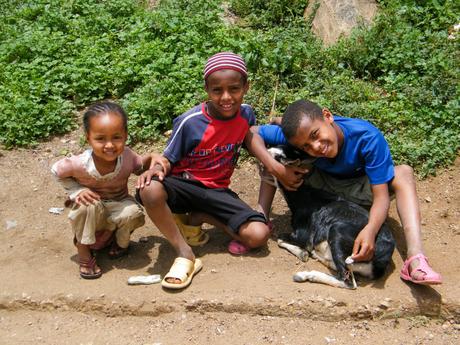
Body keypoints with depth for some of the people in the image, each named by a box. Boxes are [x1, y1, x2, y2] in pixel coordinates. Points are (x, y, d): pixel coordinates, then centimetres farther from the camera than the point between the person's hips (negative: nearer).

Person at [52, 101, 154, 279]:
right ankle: (83, 252, -11)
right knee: (89, 205, -35)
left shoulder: (127, 156, -23)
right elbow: (57, 170, -8)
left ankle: (121, 242, 4)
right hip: (92, 216, -1)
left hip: (118, 205, 1)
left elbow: (141, 166, 0)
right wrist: (77, 191, -20)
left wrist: (152, 158, -22)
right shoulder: (80, 164, -29)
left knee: (133, 212, -30)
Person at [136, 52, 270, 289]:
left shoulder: (246, 114, -4)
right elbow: (169, 158, -7)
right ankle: (185, 254, -20)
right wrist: (158, 167, -30)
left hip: (216, 190, 4)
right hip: (183, 185, -3)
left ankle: (199, 217, 3)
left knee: (259, 235, -19)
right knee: (150, 191, -39)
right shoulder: (189, 122, -17)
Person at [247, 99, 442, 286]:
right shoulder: (300, 135, -28)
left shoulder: (367, 137, -33)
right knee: (275, 152, -19)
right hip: (320, 185, 1)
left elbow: (381, 196, -33)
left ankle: (415, 260, -43)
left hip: (358, 192, -1)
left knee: (403, 173, -31)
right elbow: (253, 133, -23)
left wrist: (370, 230, -52)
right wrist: (276, 169, -37)